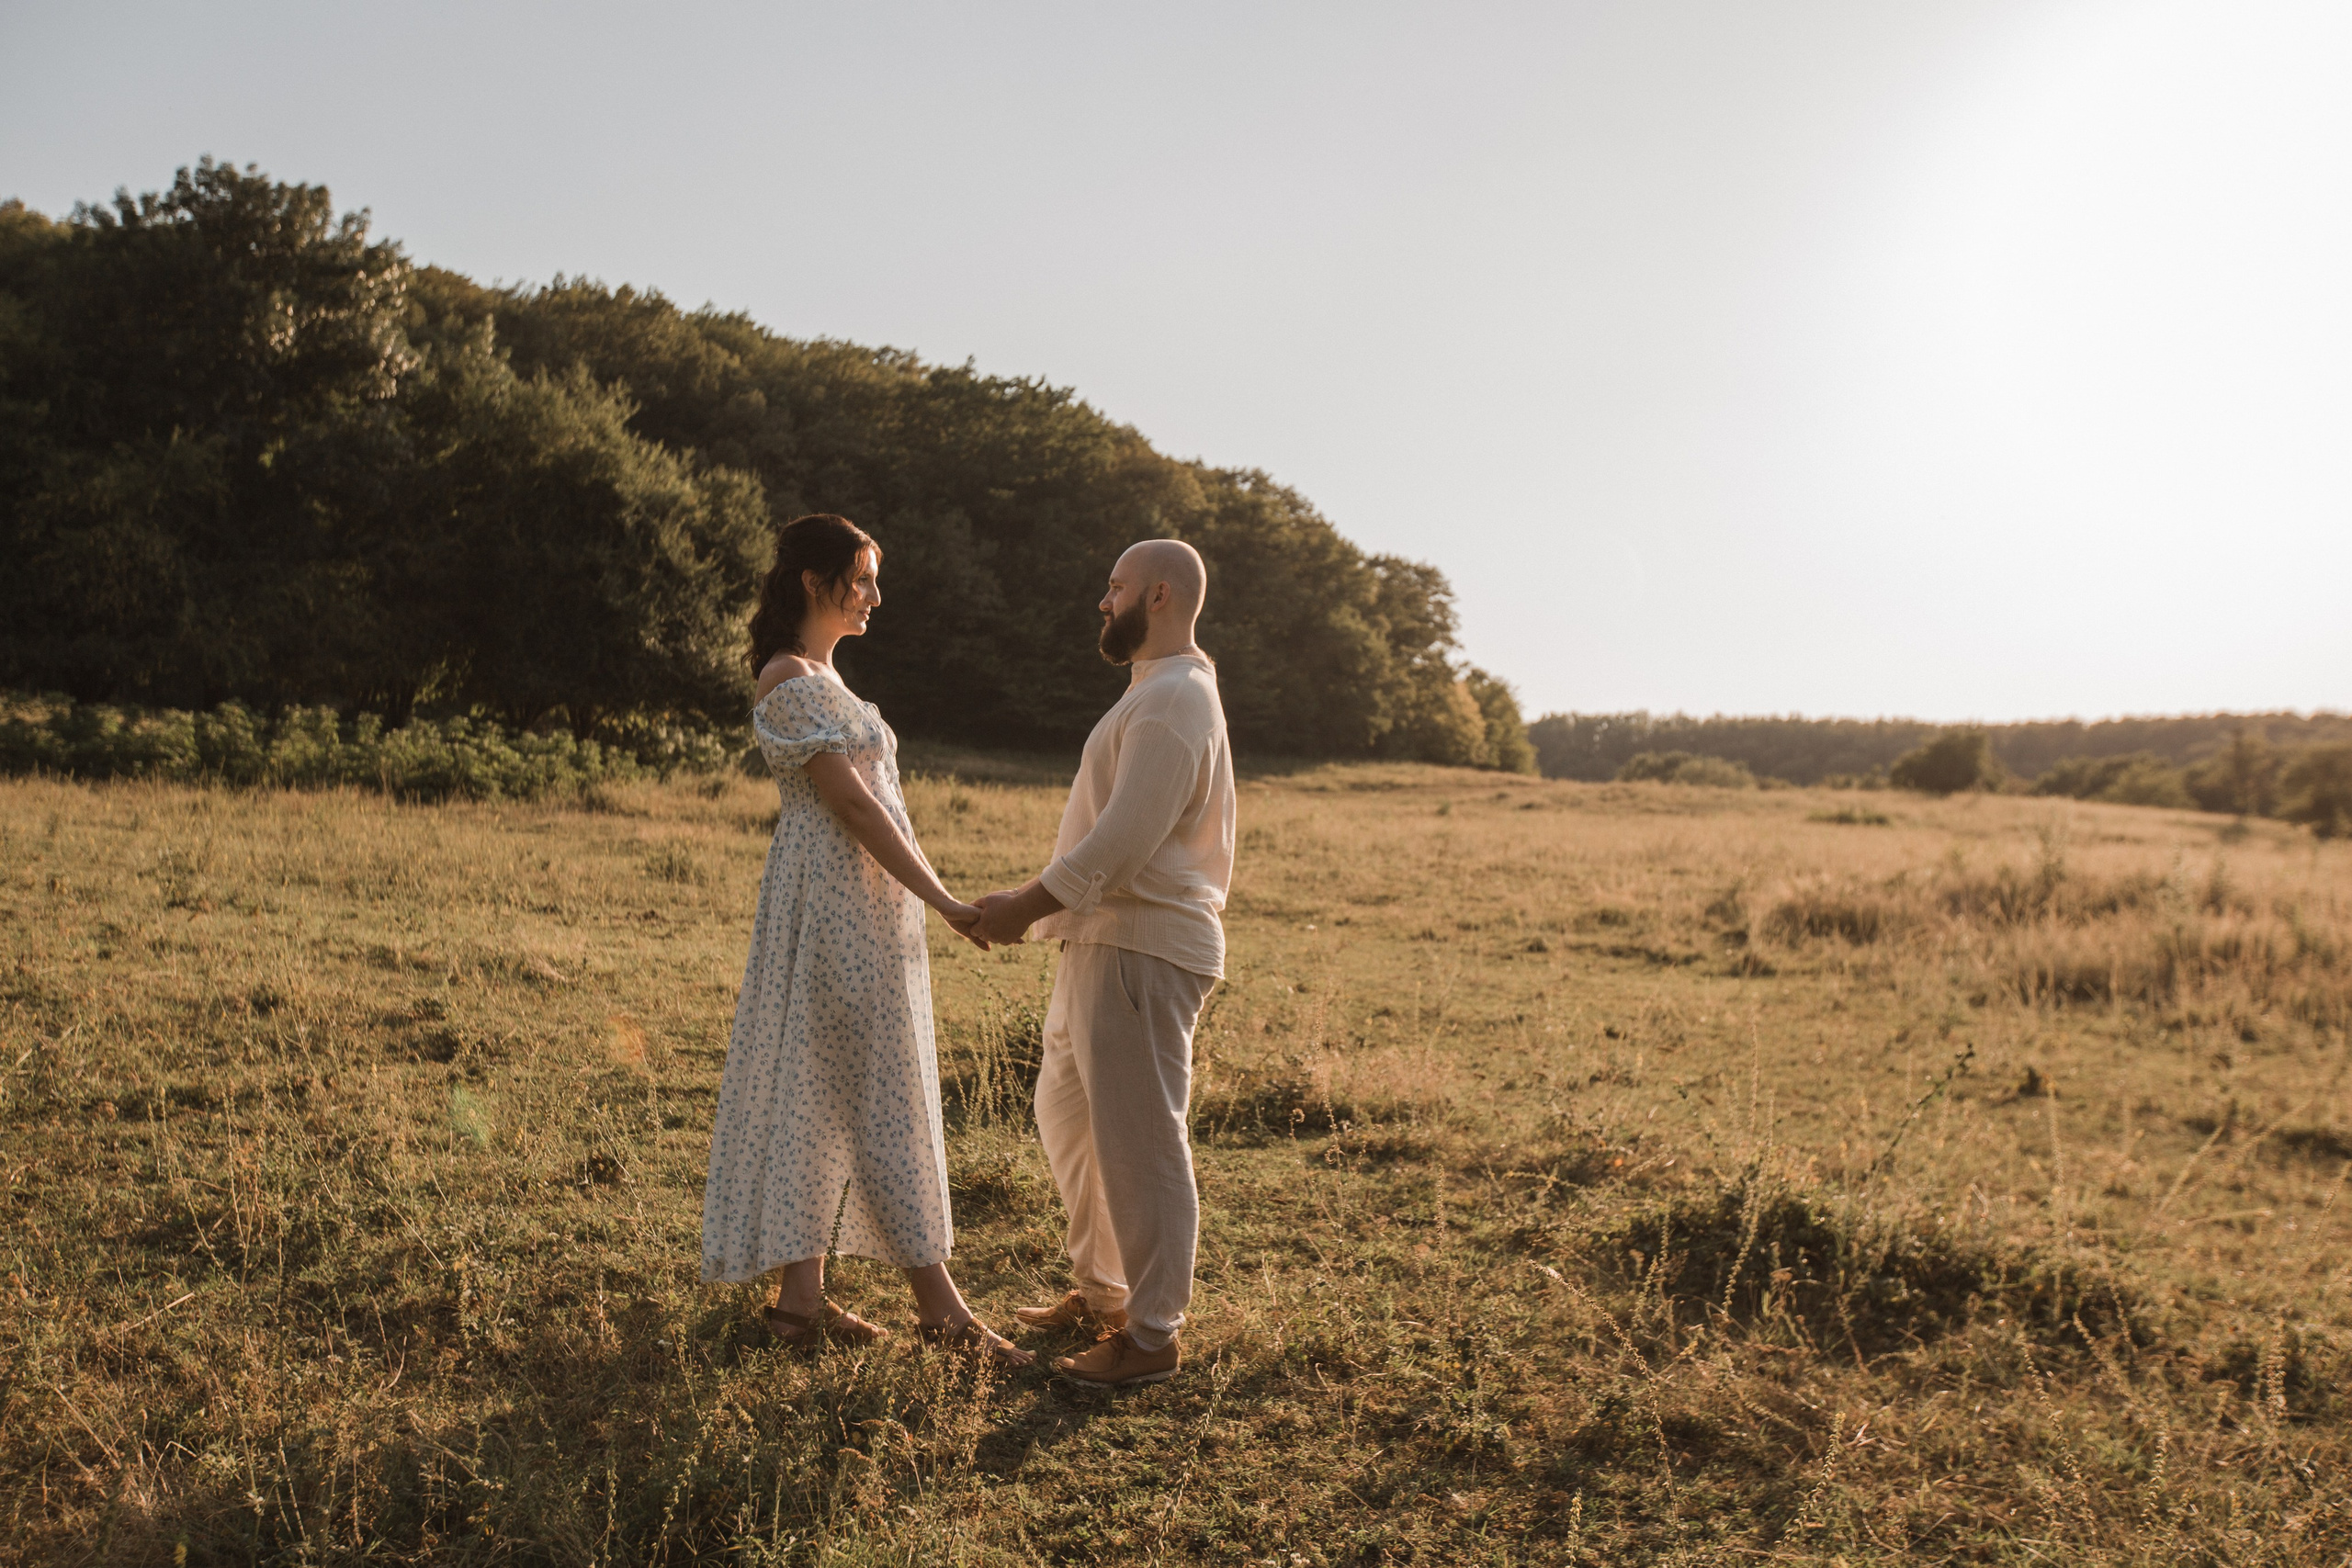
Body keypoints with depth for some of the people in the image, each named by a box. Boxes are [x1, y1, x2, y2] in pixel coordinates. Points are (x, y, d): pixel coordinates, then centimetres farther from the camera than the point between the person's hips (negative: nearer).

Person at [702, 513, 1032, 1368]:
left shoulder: (820, 675, 17)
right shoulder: (790, 679, -14)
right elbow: (852, 802, -18)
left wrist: (930, 898, 18)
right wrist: (945, 902, -17)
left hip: (861, 904, 10)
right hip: (834, 903, -10)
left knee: (823, 1095, 11)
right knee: (880, 1097, -4)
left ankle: (802, 1297, 18)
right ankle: (939, 1303, 4)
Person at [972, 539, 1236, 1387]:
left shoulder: (1172, 701, -17)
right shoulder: (1159, 692, 18)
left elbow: (1124, 842, -24)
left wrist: (1026, 906, -17)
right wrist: (1033, 902, 16)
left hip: (1142, 952, -11)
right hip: (1105, 943, 11)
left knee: (1141, 1142, -3)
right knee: (1068, 1112, 20)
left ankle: (1152, 1334, 9)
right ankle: (1102, 1291, 32)